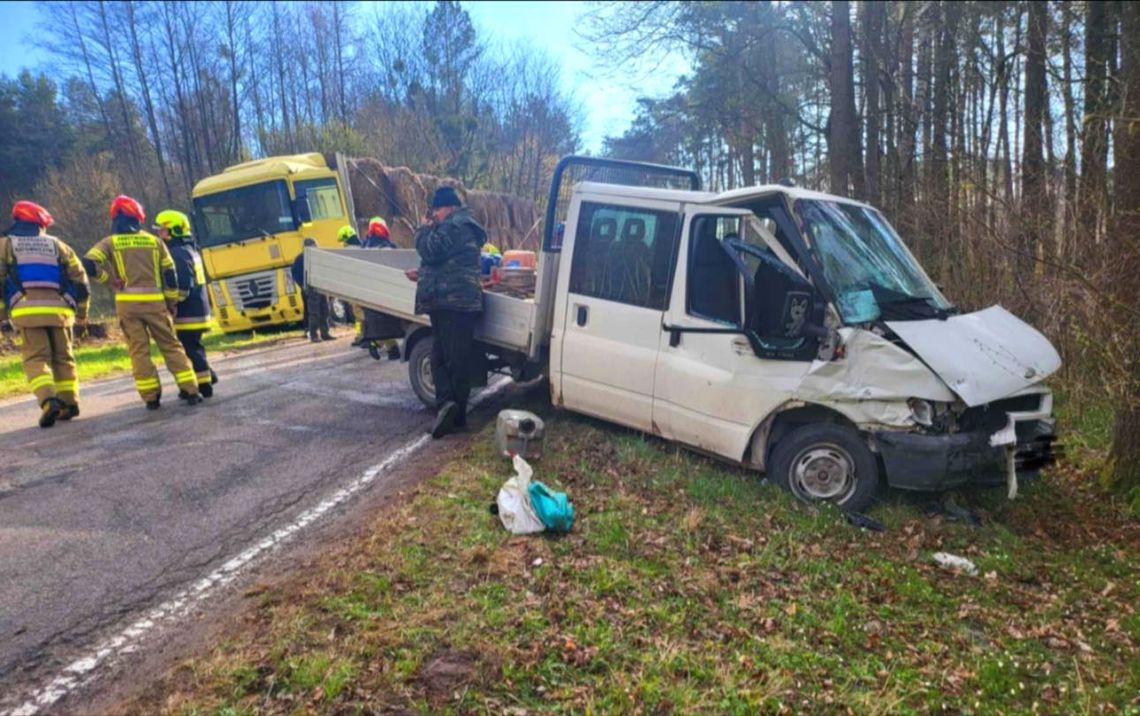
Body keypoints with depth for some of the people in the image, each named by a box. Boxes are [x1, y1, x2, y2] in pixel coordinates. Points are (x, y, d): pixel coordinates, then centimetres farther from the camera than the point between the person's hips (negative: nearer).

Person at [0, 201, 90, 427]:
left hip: (26, 310, -2)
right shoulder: (56, 244, 18)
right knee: (63, 357, 12)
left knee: (36, 359, -3)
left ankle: (49, 401, -22)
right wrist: (81, 313, 23)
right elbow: (79, 279, 14)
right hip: (58, 308, 2)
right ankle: (69, 402, 8)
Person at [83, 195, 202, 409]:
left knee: (139, 350, 4)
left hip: (127, 303, 0)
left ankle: (151, 397, 3)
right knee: (171, 346, 6)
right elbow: (170, 274, 6)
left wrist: (110, 279, 6)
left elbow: (89, 265, -9)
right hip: (155, 301, 1)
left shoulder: (109, 243, 4)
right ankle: (190, 391, 1)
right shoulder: (154, 241, 8)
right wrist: (172, 303, 13)